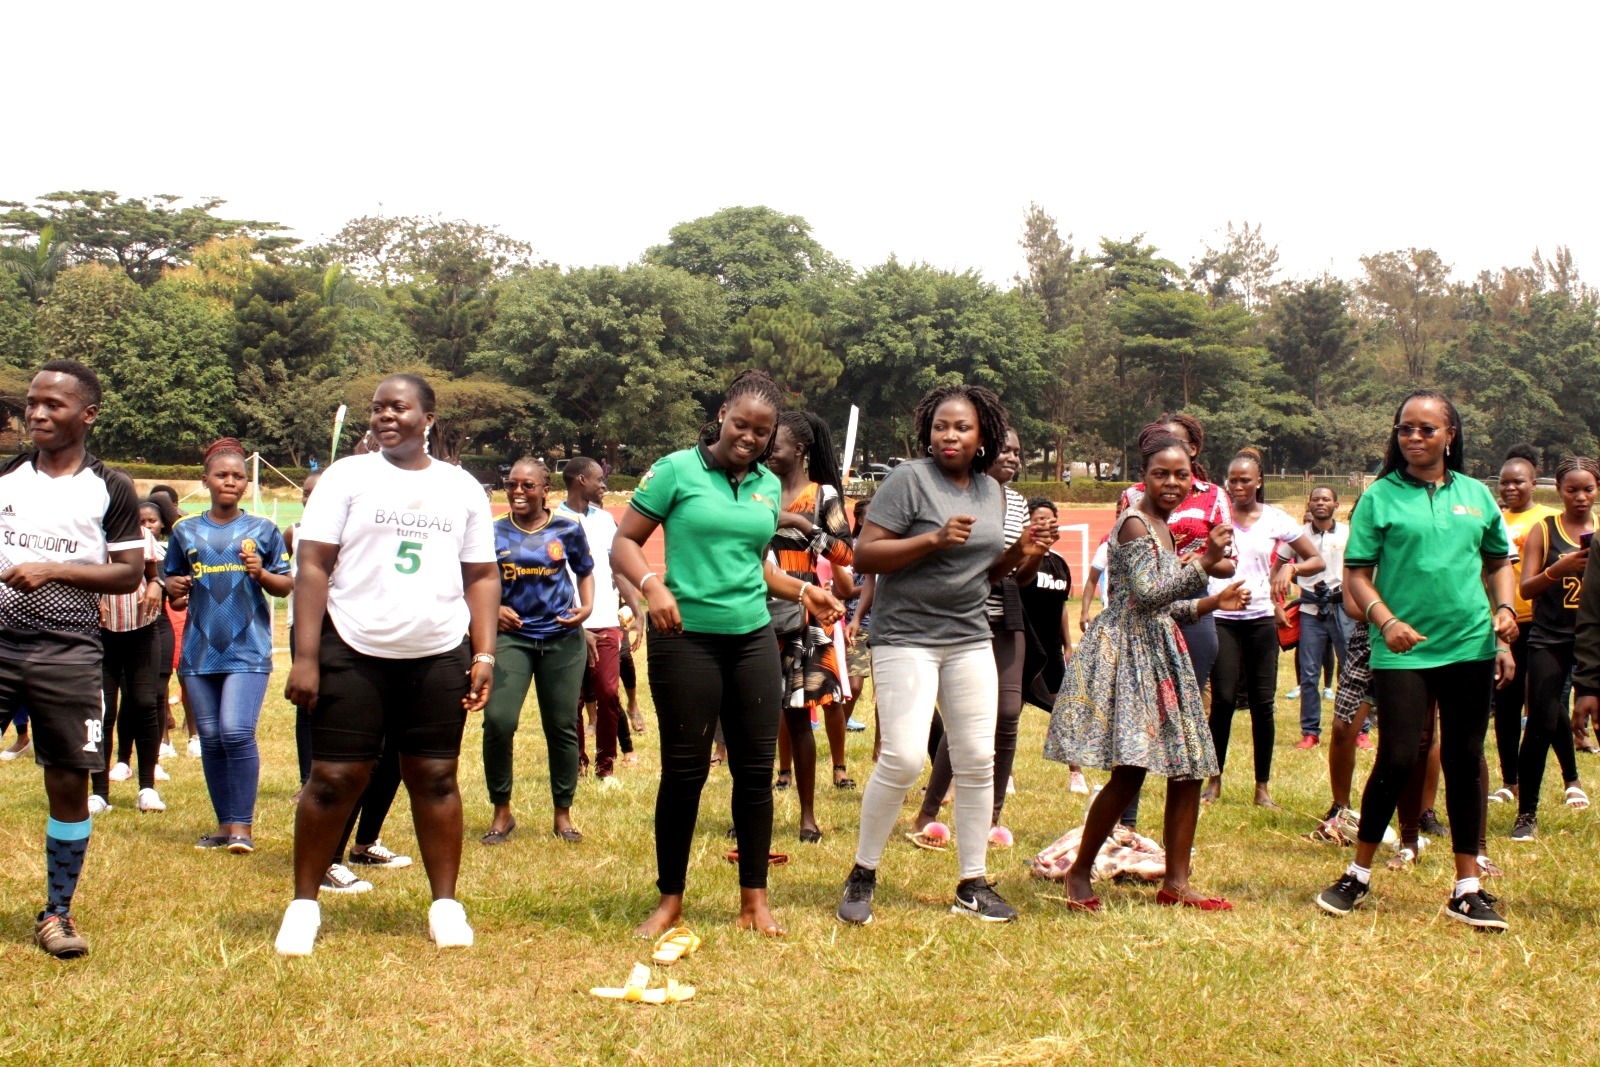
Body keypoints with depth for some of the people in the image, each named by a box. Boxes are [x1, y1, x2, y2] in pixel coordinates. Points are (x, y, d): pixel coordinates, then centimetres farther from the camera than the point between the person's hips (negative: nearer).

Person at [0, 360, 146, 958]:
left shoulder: (110, 490, 3)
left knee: (69, 784, 1)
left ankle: (57, 913, 14)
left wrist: (52, 571, -12)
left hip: (68, 652, -2)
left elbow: (130, 573, -2)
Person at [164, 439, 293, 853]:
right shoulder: (186, 531, 11)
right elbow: (173, 582, 19)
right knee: (211, 739, 6)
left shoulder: (262, 530, 4)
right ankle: (224, 824, 15)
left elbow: (286, 586, 5)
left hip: (248, 648, -3)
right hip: (199, 650, 3)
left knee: (237, 733, -15)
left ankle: (242, 826, -8)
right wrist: (175, 587, -4)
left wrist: (262, 574, -14)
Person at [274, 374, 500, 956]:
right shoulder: (347, 476, 2)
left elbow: (481, 576, 12)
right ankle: (304, 903, 12)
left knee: (435, 777, 4)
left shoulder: (462, 488, 10)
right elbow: (312, 567, -2)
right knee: (334, 777, -1)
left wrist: (485, 653, 1)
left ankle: (445, 903, 14)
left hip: (439, 656, 2)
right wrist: (305, 657, -10)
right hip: (353, 652, -2)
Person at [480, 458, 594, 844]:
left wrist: (586, 608, -2)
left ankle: (562, 813, 23)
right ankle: (501, 811, 2)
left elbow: (585, 572, 15)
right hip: (511, 635, 0)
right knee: (498, 720, -16)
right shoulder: (494, 533, 3)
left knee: (562, 726, 6)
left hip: (562, 638, 1)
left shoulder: (567, 528, 2)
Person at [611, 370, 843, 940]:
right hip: (686, 637, -5)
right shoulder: (677, 470, -4)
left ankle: (754, 899, 17)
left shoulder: (769, 486, 12)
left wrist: (802, 591, 10)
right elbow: (623, 542, -4)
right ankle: (670, 900, 15)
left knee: (756, 769, 5)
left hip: (753, 637, 5)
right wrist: (652, 585, -22)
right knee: (684, 770, 0)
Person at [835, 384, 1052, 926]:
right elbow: (864, 556, -14)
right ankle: (862, 874, 5)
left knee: (977, 761, 6)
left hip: (970, 641, 7)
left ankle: (973, 885, 17)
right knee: (902, 759, -14)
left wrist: (1019, 552, 2)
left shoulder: (992, 491, 11)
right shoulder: (910, 479, -9)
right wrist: (934, 539, -23)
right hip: (907, 639, -6)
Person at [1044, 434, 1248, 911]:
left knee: (1188, 771, 6)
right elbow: (1148, 593, -20)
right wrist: (1206, 562, -22)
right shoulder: (1134, 523, -10)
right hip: (1126, 652, -10)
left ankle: (1176, 882, 13)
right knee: (1130, 772, -14)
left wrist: (1214, 602, 15)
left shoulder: (1162, 528, 18)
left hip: (1160, 655, 10)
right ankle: (1080, 872, 1)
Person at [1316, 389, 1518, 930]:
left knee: (1465, 762, 8)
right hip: (1402, 652, -3)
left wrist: (1505, 609, 1)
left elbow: (1499, 562, 19)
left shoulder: (1476, 495, 9)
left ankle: (1467, 888, 17)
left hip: (1470, 648, 3)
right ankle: (1358, 876, 10)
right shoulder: (1381, 497, -1)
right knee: (1397, 759, -8)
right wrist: (1386, 621, -19)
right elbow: (1357, 575, -3)